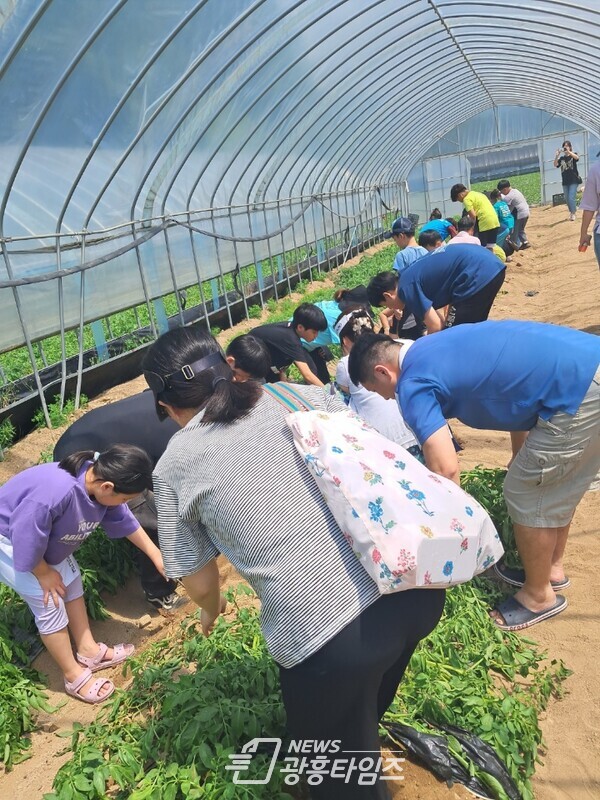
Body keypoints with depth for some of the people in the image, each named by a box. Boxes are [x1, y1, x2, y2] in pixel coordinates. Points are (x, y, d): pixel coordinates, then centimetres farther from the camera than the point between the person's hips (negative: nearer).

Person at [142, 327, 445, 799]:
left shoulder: (174, 467, 2)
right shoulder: (300, 395, 9)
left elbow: (199, 583, 10)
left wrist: (212, 609, 34)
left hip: (326, 633, -6)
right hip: (417, 584, 6)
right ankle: (364, 733, 65)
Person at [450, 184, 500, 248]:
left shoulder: (467, 199, -6)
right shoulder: (478, 193, 21)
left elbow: (473, 216, -15)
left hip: (485, 223, -8)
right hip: (495, 222, 8)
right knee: (490, 248, 14)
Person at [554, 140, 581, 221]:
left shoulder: (573, 155, 1)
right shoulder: (561, 158, 10)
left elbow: (577, 157, -23)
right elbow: (555, 165, -6)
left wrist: (568, 151, -33)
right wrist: (557, 155, -20)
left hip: (574, 180, -5)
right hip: (565, 181, 5)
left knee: (571, 198, -14)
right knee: (567, 199, 10)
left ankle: (573, 214, -9)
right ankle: (571, 212, 26)